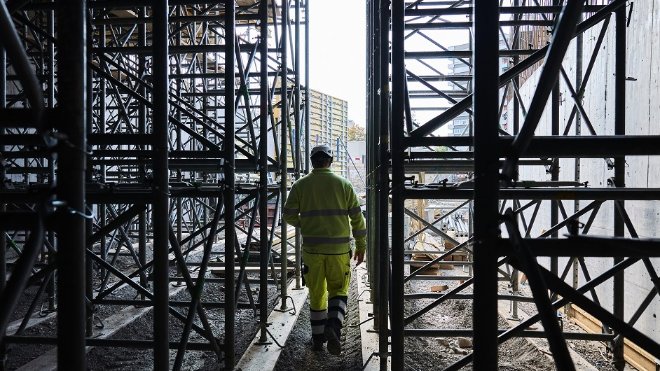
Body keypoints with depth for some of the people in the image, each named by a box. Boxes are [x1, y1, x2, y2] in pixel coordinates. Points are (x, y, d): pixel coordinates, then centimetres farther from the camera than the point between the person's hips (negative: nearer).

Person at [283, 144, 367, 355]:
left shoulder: (300, 185, 2)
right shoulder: (343, 184, 1)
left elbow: (289, 215, 0)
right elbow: (357, 217, 0)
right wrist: (361, 246, 8)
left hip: (312, 247, 1)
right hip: (338, 248, -1)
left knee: (316, 293, 14)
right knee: (338, 291, 13)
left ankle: (318, 339, 22)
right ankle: (333, 328, -11)